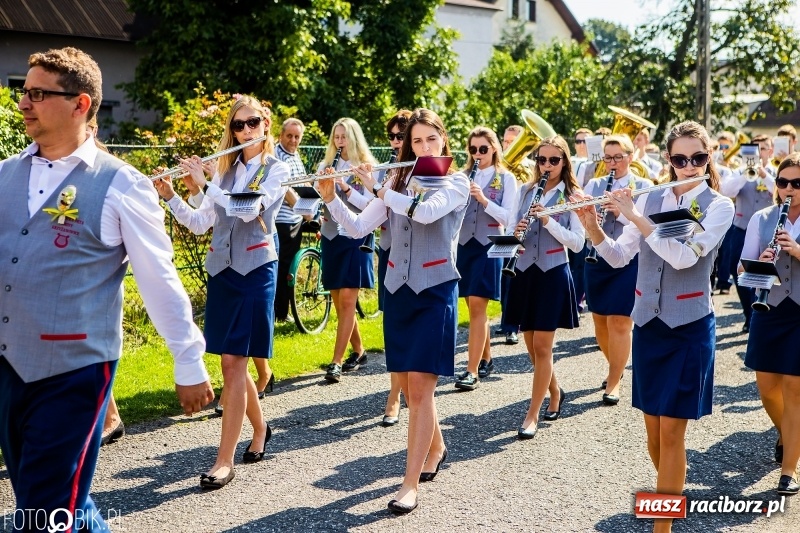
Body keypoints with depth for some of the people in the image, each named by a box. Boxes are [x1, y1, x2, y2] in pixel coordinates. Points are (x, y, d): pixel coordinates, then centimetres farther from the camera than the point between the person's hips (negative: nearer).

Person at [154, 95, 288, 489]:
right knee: (232, 364, 9)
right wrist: (170, 197, -6)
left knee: (233, 364, -9)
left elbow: (249, 209, -19)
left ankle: (224, 461, -6)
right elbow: (200, 224, 7)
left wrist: (201, 186, -19)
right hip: (221, 271, 5)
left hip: (255, 271, -5)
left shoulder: (276, 170, -3)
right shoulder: (224, 171, 12)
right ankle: (260, 428, 32)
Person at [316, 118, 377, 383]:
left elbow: (370, 204, -11)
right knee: (338, 302, 10)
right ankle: (358, 352, 26)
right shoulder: (325, 166, 9)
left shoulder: (366, 168, -2)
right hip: (331, 237, 5)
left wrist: (345, 187, -24)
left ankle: (336, 362, -9)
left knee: (347, 301, -9)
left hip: (355, 238, -4)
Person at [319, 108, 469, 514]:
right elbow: (358, 228, 2)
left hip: (435, 292, -5)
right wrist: (330, 197, -13)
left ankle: (410, 484, -8)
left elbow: (424, 212, -24)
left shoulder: (456, 183, -3)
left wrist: (375, 187, -19)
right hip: (398, 290, 5)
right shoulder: (399, 182, 10)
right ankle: (436, 448, 36)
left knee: (420, 387, -10)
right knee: (409, 386, 11)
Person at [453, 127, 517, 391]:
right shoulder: (463, 176, 10)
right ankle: (486, 359, 27)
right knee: (474, 306, 11)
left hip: (489, 246, -4)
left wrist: (483, 199, -21)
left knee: (477, 306, -11)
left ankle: (472, 370, -10)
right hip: (464, 244, 4)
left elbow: (508, 217, -8)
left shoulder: (506, 178, 0)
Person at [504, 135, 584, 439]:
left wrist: (549, 221, -22)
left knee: (542, 346, -4)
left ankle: (532, 415, 3)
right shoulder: (526, 191, 8)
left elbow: (578, 243, -11)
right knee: (532, 345, 11)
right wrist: (516, 232, -13)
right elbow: (513, 227, 9)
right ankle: (555, 393, 35)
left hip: (553, 274, -4)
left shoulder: (572, 196, -4)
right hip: (525, 271, 5)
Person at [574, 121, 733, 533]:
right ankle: (671, 492, 36)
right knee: (653, 429, 12)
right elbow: (617, 257, 3)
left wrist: (632, 215, -22)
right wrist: (591, 224, -14)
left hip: (690, 328, -4)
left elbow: (684, 256, -22)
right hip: (648, 324, 4)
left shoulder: (719, 206, -7)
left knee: (671, 431, -4)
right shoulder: (650, 200, 5)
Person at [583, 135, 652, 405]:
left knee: (619, 322, -7)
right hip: (597, 259, 4)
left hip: (629, 261, -4)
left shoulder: (644, 186, -1)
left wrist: (621, 213, -29)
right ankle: (615, 365, 36)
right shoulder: (594, 185, 8)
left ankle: (614, 383, 1)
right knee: (600, 319, 12)